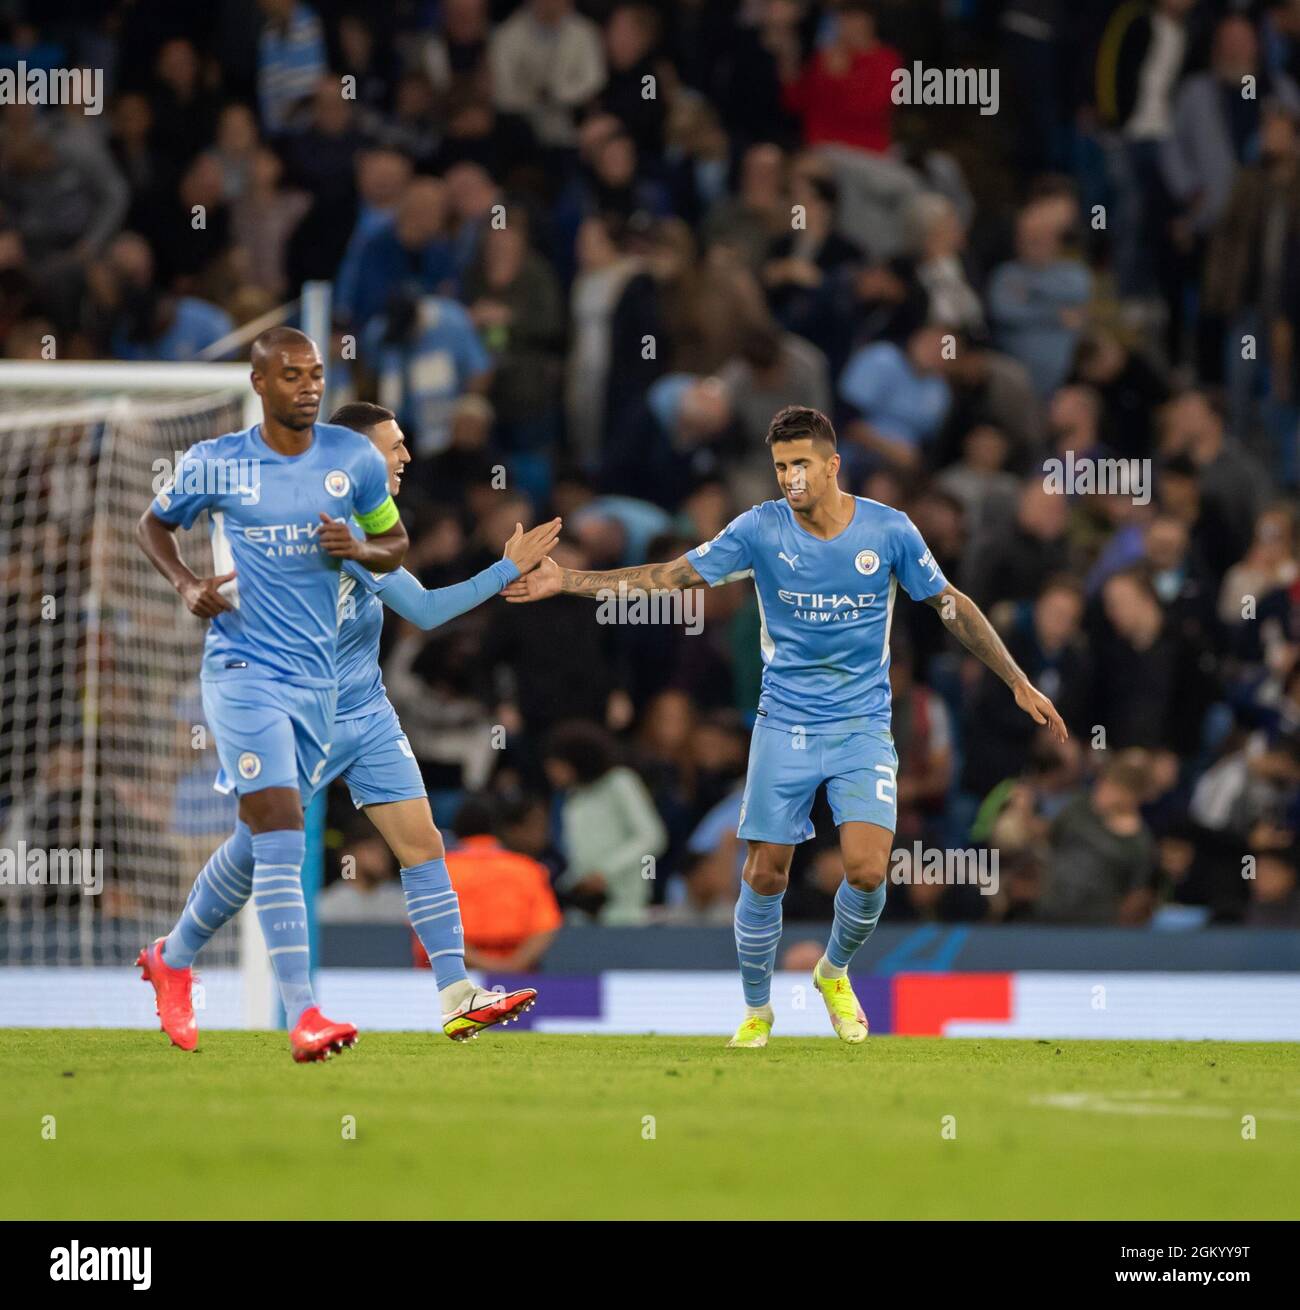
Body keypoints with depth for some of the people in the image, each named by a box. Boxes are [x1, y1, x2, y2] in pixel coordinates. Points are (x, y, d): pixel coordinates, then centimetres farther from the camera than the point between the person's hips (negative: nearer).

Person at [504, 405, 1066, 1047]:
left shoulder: (889, 530, -5)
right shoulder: (761, 528, -6)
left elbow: (951, 604, 6)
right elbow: (671, 576, -4)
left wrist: (1019, 683, 6)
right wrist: (569, 581, -12)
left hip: (862, 726, 0)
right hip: (784, 726, 0)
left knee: (866, 870, -15)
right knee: (764, 874, -2)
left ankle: (834, 972, 16)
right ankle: (756, 1011, 19)